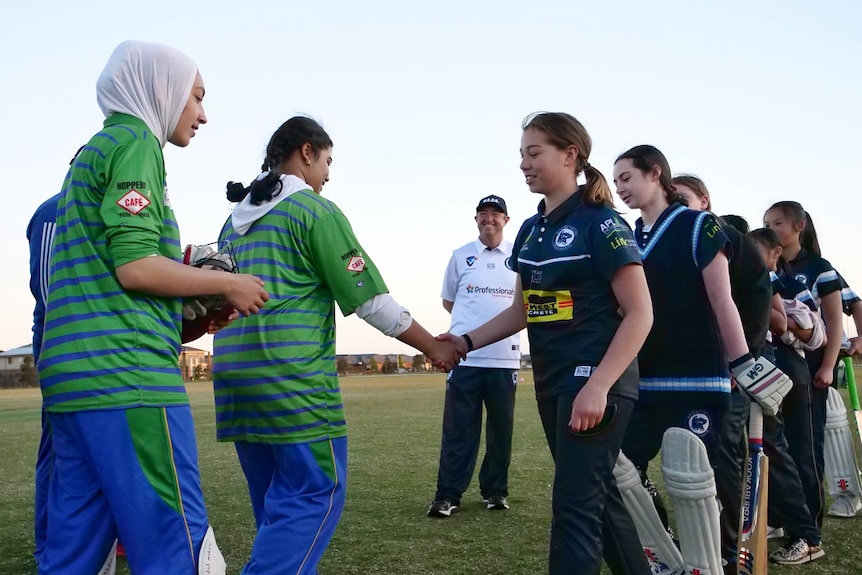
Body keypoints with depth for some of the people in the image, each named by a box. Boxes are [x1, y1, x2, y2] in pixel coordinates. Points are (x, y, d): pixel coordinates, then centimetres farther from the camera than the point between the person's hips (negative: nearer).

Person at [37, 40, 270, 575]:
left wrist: (195, 316, 18)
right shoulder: (135, 140, -4)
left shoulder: (94, 150, 25)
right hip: (126, 371, -10)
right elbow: (135, 265, -15)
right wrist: (229, 282, -3)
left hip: (73, 372, 10)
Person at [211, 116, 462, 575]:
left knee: (277, 500, 14)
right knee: (315, 495, -3)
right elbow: (370, 299, -5)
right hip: (291, 377, -8)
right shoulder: (316, 210, -4)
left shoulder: (236, 219, 19)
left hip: (234, 375, 8)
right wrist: (433, 347, 4)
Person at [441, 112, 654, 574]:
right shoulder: (531, 230, 11)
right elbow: (522, 311, 18)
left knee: (575, 503, -7)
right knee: (598, 495, 16)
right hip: (551, 384, 8)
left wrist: (598, 386, -22)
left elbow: (639, 314, -14)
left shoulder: (600, 223, -11)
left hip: (596, 383, -8)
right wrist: (466, 342, 5)